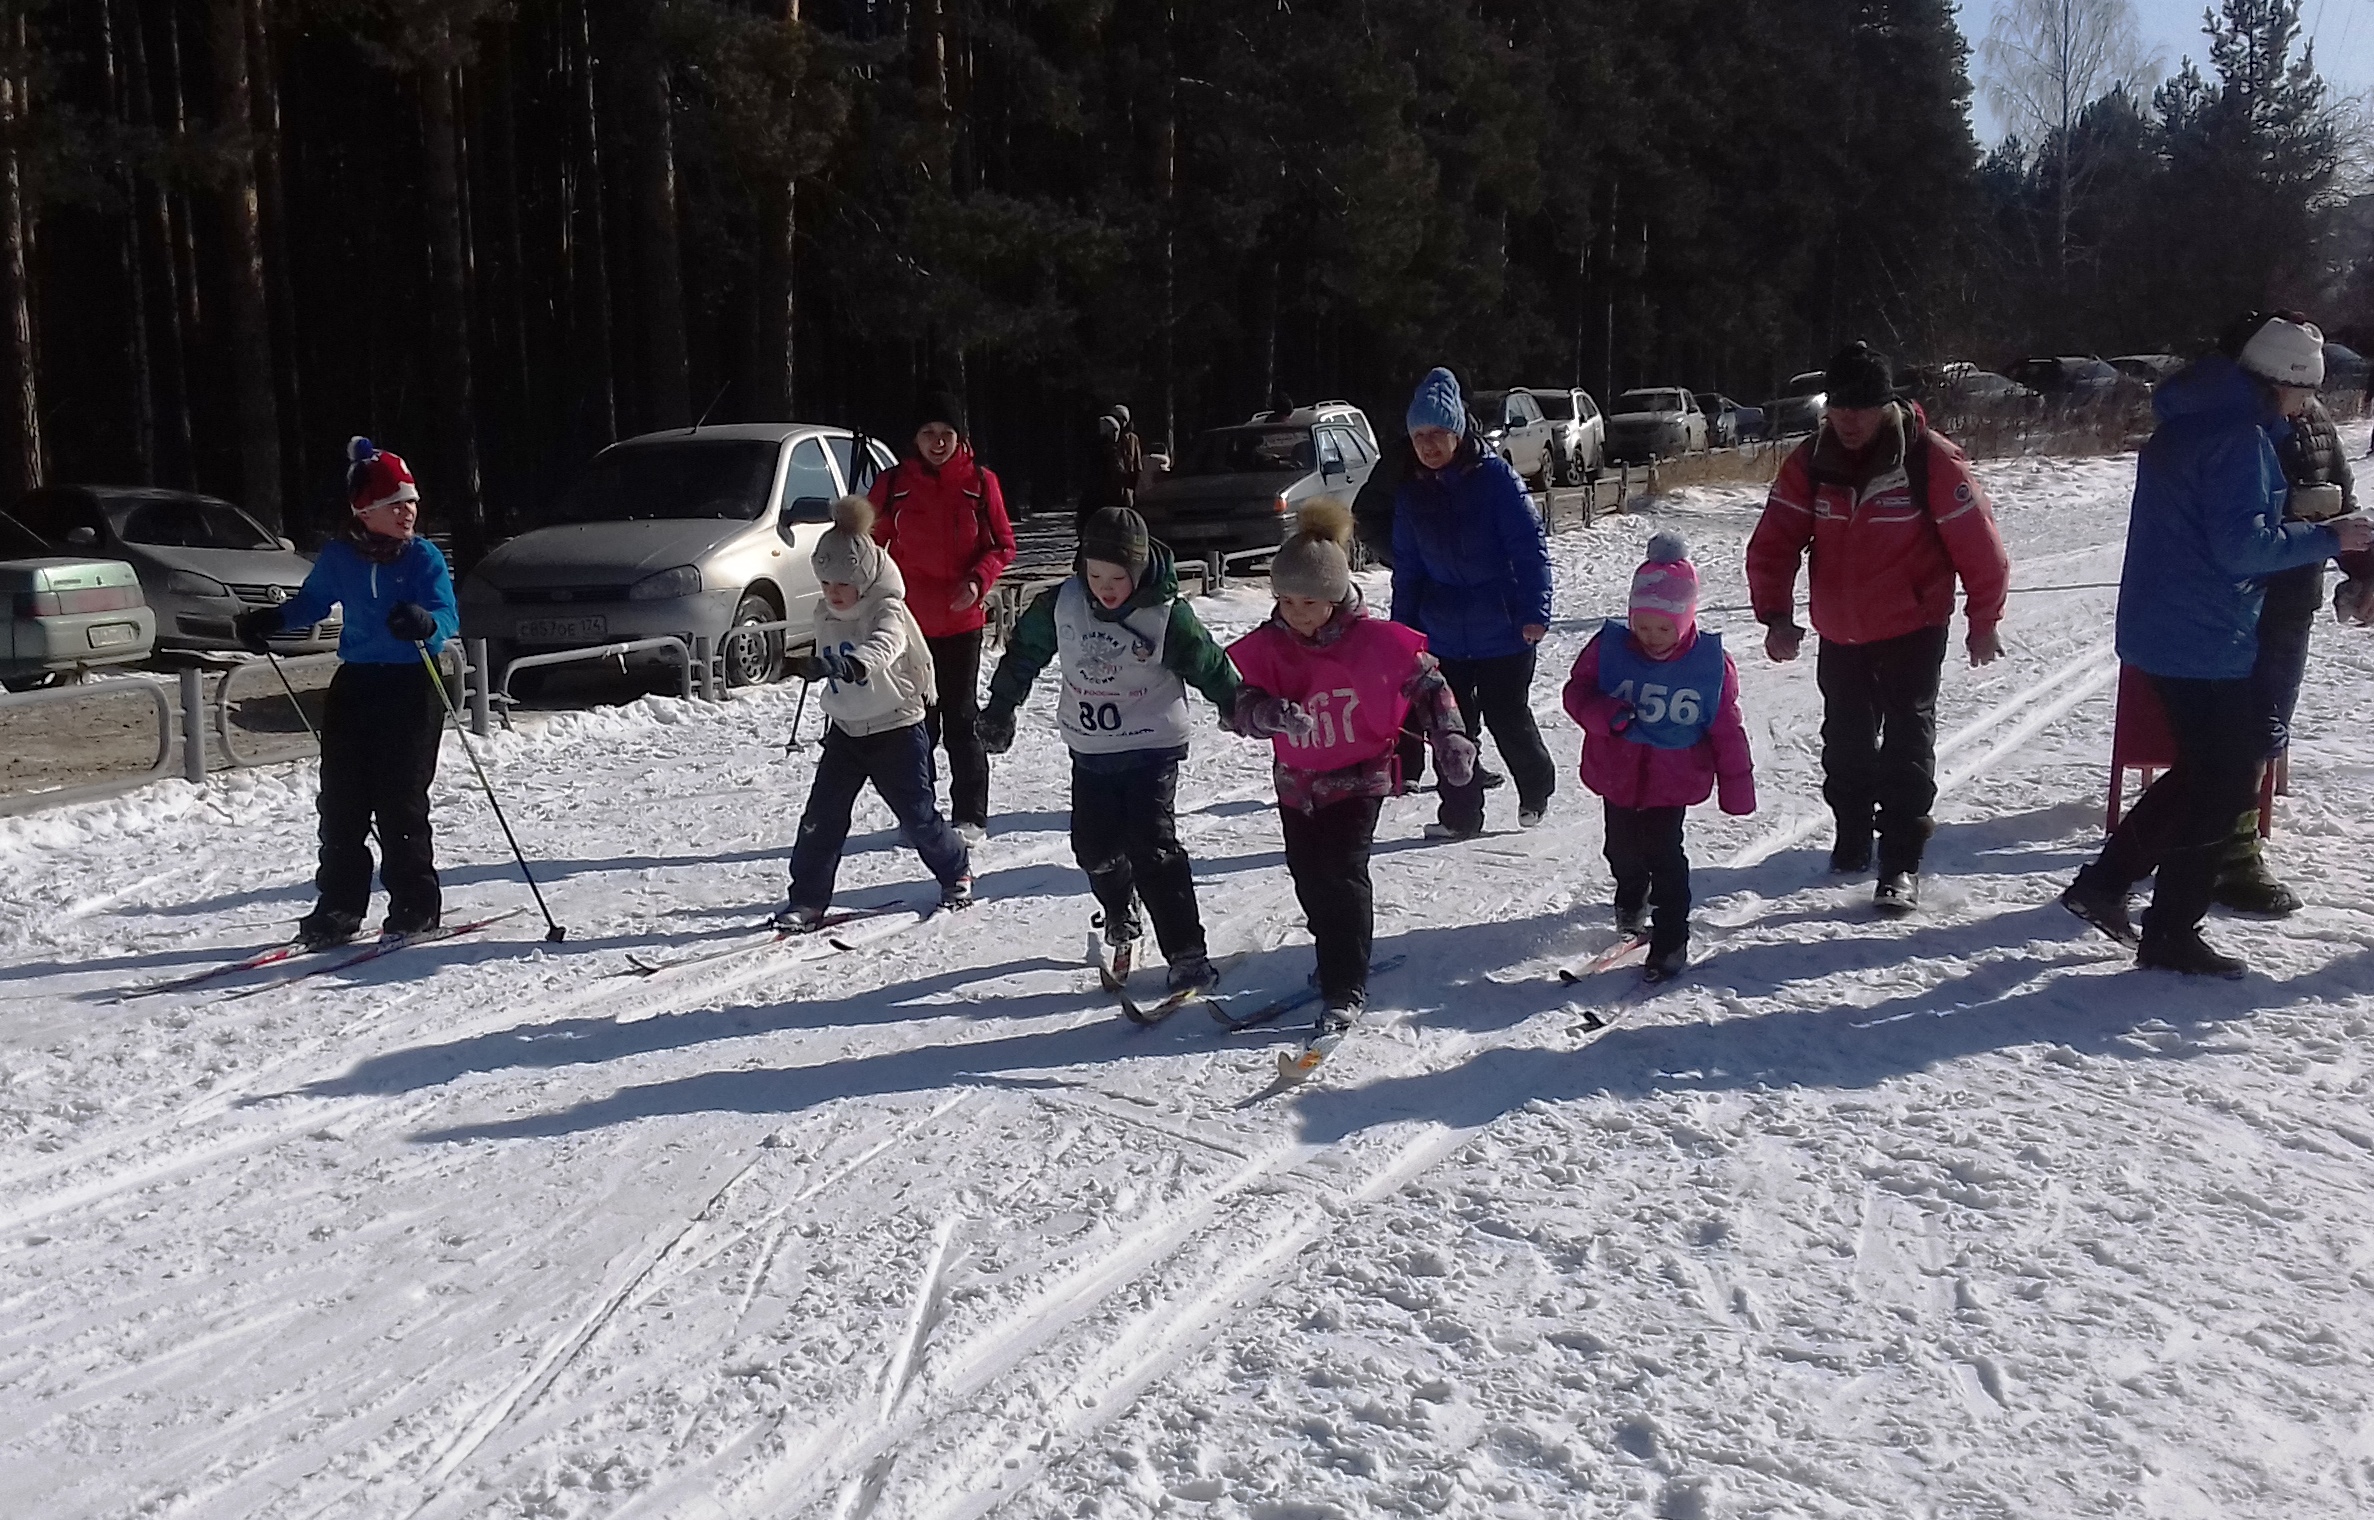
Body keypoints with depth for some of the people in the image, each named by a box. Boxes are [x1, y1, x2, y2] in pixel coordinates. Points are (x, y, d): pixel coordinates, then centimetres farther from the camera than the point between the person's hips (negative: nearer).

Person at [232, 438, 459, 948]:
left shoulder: (424, 556, -7)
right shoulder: (339, 556, 4)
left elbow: (449, 617, -18)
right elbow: (312, 601, 22)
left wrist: (425, 622, -39)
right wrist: (269, 620, 9)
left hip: (412, 685, -4)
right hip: (355, 682, 5)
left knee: (400, 802, -5)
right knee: (340, 801, 5)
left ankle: (415, 905, 7)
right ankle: (338, 906, 14)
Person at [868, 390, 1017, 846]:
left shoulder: (980, 483, -2)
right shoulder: (893, 484, 0)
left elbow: (1003, 544, 3)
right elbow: (869, 540, 10)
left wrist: (978, 581, -14)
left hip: (962, 619, -2)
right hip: (909, 619, 2)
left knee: (961, 718, 3)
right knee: (917, 720, 8)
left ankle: (970, 815, 10)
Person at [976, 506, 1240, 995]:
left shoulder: (1167, 614, -16)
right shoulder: (1060, 604, -7)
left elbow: (1210, 666, -5)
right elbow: (1024, 652, 8)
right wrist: (1000, 709, 17)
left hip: (1152, 746, -4)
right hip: (1089, 749, 4)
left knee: (1153, 848, -12)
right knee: (1094, 846, 6)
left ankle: (1187, 955, -6)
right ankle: (1120, 914, 37)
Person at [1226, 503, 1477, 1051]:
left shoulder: (1375, 640, -16)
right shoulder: (1267, 646, -9)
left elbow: (1429, 685, -5)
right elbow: (1240, 707, -16)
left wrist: (1449, 737, -12)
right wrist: (1267, 712, -38)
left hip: (1359, 777, -4)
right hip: (1297, 781, 5)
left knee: (1342, 872, -13)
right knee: (1308, 875, 14)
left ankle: (1344, 994, -7)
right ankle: (1338, 954, 40)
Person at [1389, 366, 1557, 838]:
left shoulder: (1496, 476, -10)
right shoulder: (1411, 494, 5)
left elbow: (1530, 546, -12)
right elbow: (1407, 568, 13)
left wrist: (1534, 611, -18)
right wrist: (1403, 629, 12)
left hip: (1503, 631, -4)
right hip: (1442, 635, 4)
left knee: (1509, 722, 6)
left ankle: (1537, 790, 33)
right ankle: (1459, 815, 18)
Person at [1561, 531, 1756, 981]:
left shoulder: (1711, 661, -10)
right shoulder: (1608, 646, -10)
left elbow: (1726, 729, -3)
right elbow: (1577, 692, -3)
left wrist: (1737, 788, 0)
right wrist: (1606, 714, -25)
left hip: (1674, 780, -3)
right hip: (1618, 777, 3)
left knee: (1664, 854, -6)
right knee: (1623, 850, 19)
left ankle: (1672, 941, 7)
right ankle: (1631, 903, 50)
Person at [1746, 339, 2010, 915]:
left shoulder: (1933, 462, -17)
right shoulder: (1809, 463, -7)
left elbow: (1980, 547, -8)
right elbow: (1772, 544, -4)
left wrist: (1983, 622, -1)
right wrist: (1775, 615, -16)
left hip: (1913, 630, -4)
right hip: (1839, 633, 4)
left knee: (1907, 739, -6)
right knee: (1845, 739, 16)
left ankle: (1901, 864, -2)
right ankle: (1851, 839, 35)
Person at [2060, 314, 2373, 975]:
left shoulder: (2187, 421, 13)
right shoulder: (2242, 437, -18)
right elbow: (2242, 544, -24)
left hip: (2159, 631, 10)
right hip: (2206, 641, -9)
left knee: (2207, 767, 21)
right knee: (2224, 783, 2)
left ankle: (2104, 881, 19)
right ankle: (2172, 933, 9)